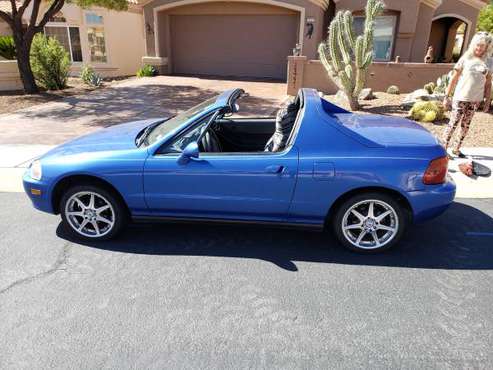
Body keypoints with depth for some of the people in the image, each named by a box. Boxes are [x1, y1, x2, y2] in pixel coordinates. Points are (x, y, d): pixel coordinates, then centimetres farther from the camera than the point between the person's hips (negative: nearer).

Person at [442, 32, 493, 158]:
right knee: (453, 123, -5)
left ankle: (457, 148, 20)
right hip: (461, 97, -3)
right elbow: (454, 79, -3)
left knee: (466, 125, 10)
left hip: (476, 99, 3)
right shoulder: (466, 58, -2)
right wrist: (447, 96, -7)